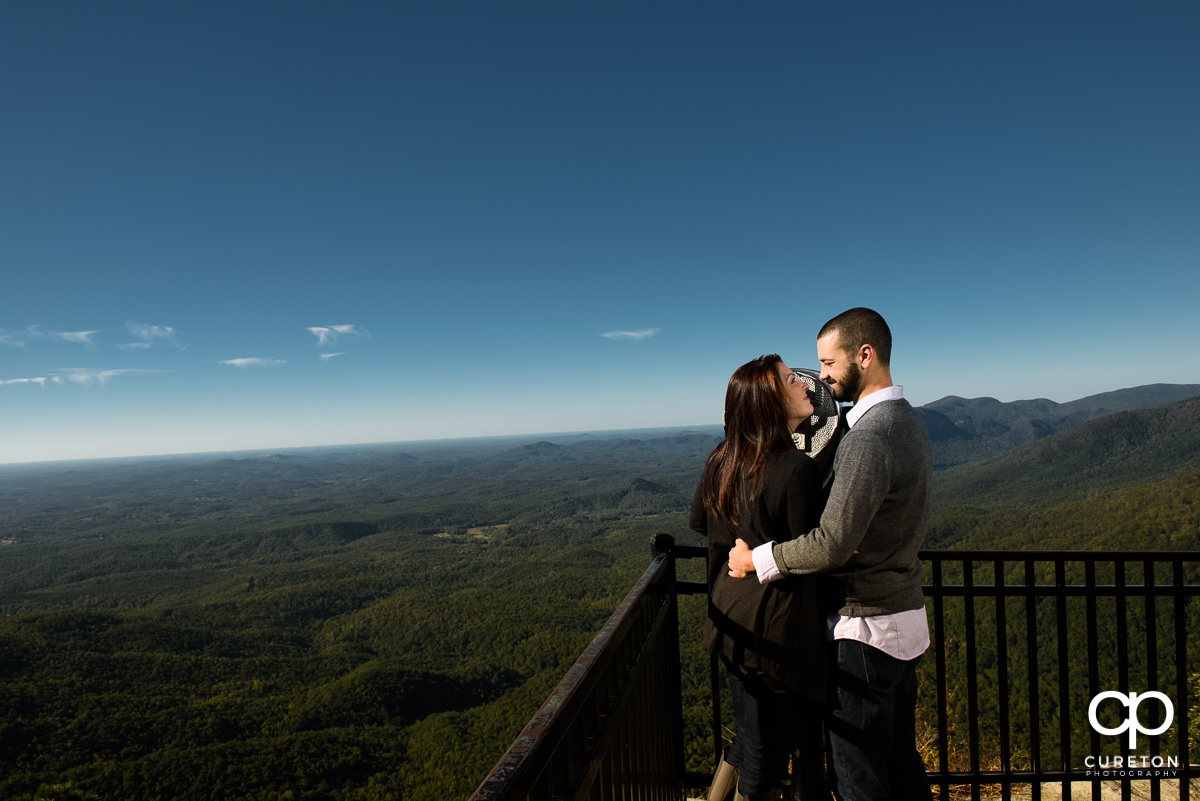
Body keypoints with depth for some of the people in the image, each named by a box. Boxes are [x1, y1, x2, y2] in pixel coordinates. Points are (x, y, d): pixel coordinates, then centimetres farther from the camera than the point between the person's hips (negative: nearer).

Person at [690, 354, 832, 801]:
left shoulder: (721, 460, -1)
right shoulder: (797, 470, -22)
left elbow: (698, 521, 13)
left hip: (731, 621, 7)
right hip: (779, 629, -7)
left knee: (753, 732, 26)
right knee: (768, 752, 13)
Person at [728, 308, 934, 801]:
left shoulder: (869, 437, -23)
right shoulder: (907, 421, 9)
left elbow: (832, 544, -27)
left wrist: (756, 560, -14)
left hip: (866, 629, -9)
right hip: (905, 614, 10)